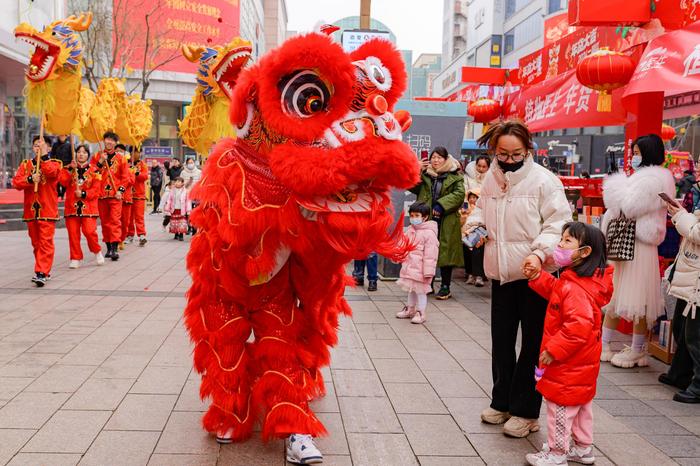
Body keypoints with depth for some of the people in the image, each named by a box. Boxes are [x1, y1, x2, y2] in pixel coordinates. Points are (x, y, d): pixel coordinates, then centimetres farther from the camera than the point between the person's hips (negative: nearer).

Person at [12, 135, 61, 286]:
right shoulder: (25, 165, 11)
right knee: (36, 243, 12)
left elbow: (51, 172, -24)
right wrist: (30, 179, -18)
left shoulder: (54, 164, 1)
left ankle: (41, 273, -13)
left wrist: (44, 155, -23)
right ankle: (44, 270, 24)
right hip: (30, 210, 5)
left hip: (47, 210, -5)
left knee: (45, 243, -10)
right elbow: (16, 182, -2)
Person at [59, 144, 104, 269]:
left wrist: (84, 194, -16)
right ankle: (75, 258, 13)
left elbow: (96, 189, -2)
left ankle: (97, 251, 14)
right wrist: (70, 169, -18)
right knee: (73, 233, 2)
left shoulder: (93, 171, 4)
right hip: (72, 206, 2)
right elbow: (62, 181, -8)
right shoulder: (69, 168, 10)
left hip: (88, 206, -2)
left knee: (89, 231, -12)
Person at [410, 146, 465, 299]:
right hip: (426, 219, 3)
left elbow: (459, 194, -8)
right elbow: (412, 188, 4)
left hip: (446, 222, -3)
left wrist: (441, 205, -17)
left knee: (445, 252, -1)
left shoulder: (455, 176, 3)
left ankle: (445, 287, 9)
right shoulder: (425, 174, 13)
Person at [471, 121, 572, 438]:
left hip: (534, 273, -6)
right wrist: (476, 226, 2)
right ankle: (502, 402, 32)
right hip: (501, 272, 6)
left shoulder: (543, 180, -11)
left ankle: (525, 411, 17)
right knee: (501, 340, 15)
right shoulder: (491, 178, 6)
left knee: (532, 343, 5)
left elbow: (558, 223, -13)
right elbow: (481, 209, 23)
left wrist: (541, 253, -27)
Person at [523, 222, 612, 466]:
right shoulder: (571, 280, 3)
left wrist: (553, 350, -28)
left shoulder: (575, 288, -29)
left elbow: (578, 326, -35)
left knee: (561, 407, 4)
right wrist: (537, 278, 7)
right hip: (582, 363, 10)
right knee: (581, 405, 22)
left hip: (569, 365, -10)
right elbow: (555, 291, 21)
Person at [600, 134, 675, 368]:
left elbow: (629, 206, -18)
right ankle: (604, 346, 18)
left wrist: (615, 185, -5)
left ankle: (637, 351, 5)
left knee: (637, 298, -3)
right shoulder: (643, 177, 20)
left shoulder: (655, 179, -11)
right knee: (612, 295, 11)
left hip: (639, 245, -10)